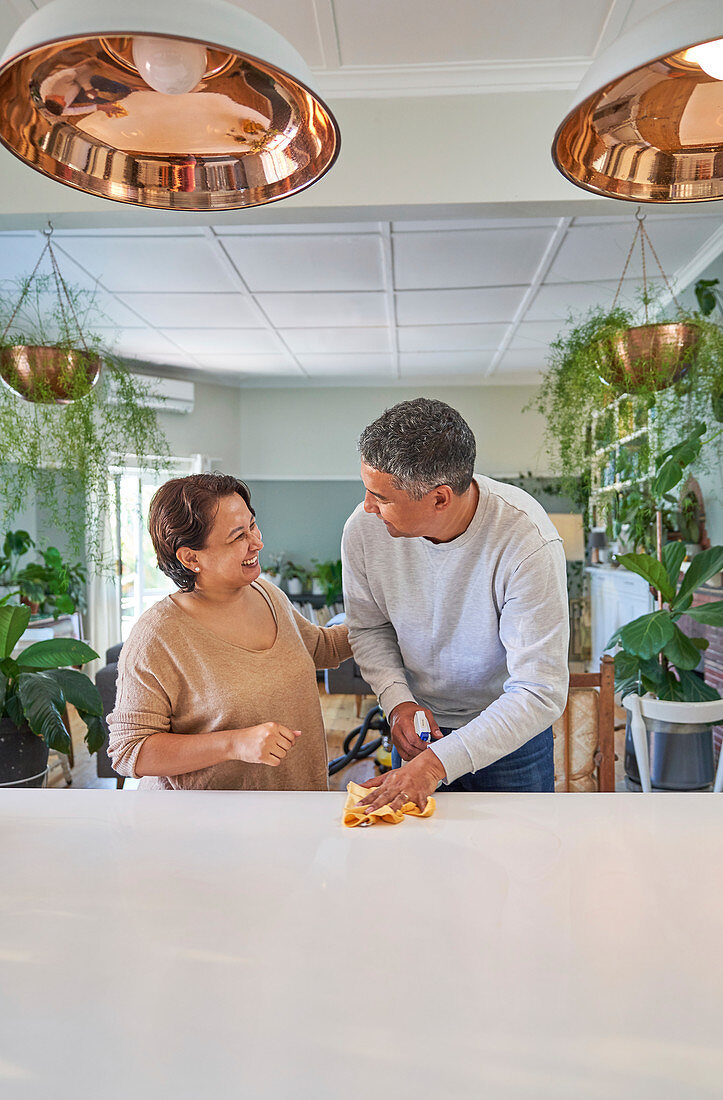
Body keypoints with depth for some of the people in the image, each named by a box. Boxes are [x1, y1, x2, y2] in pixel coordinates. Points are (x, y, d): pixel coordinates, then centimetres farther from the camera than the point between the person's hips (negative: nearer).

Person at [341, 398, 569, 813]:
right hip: (419, 723, 3)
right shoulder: (364, 529, -20)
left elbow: (540, 694, -30)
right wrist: (398, 701, -17)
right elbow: (369, 628, -1)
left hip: (511, 733, -2)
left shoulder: (529, 543, -32)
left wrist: (438, 762, -35)